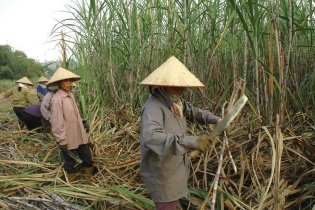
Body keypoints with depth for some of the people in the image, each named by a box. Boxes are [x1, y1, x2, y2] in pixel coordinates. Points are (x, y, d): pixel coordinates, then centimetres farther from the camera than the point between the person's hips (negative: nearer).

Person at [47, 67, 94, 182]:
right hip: (68, 138, -7)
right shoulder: (57, 99, -19)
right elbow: (56, 122, -18)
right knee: (70, 163, 11)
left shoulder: (71, 95, 6)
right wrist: (61, 140, -16)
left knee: (87, 158, 17)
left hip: (79, 135, 8)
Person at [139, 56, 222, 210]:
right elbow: (151, 137, -45)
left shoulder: (177, 102, 0)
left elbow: (194, 112, 16)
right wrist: (191, 141, -51)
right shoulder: (153, 107, -29)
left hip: (175, 167, 9)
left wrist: (215, 119, -2)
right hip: (162, 172, -9)